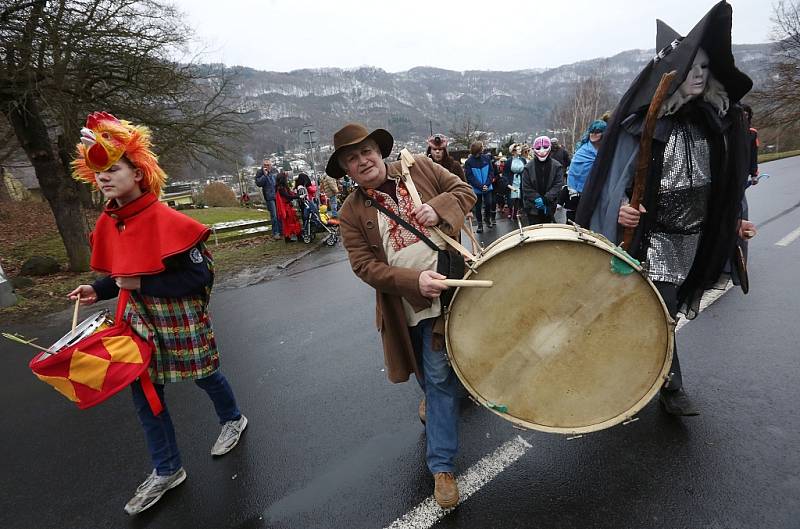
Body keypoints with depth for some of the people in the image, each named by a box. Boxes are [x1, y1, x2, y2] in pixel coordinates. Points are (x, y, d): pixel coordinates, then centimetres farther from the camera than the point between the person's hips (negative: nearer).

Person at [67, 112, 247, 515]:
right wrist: (99, 290, -2)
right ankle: (166, 471, 30)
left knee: (204, 375, 15)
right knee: (144, 395, 12)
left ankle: (233, 420, 47)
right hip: (140, 320, 7)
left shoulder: (168, 222, -23)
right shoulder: (108, 224, 1)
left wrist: (141, 284, -23)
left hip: (181, 321, -7)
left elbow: (201, 276, -23)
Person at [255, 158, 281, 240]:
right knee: (274, 216, -6)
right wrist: (265, 175, -18)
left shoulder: (275, 171, 11)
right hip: (269, 197, -4)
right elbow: (258, 183, -14)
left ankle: (281, 230, 20)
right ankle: (275, 233, 3)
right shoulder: (260, 173, -1)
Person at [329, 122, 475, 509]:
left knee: (439, 377, 3)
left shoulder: (420, 167, 0)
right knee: (435, 375, 22)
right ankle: (436, 420, 58)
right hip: (410, 303, 2)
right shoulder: (352, 213, -3)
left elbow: (465, 191, 3)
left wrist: (438, 209, -19)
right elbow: (365, 266, -9)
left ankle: (442, 464, 19)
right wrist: (415, 281, -24)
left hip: (455, 288, -1)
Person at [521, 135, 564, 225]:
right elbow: (526, 188, -5)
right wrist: (537, 199, -18)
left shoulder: (556, 166, -2)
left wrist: (546, 199, -19)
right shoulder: (528, 167, -3)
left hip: (549, 207, 1)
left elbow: (558, 185, -7)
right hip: (532, 208, -1)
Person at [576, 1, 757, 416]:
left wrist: (731, 222, 14)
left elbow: (718, 183, 14)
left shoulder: (713, 119, 6)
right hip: (652, 236, -6)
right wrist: (621, 208, -33)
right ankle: (671, 386, 20)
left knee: (667, 310, 15)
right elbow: (619, 178, -14)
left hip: (693, 236, 6)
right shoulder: (645, 121, -12)